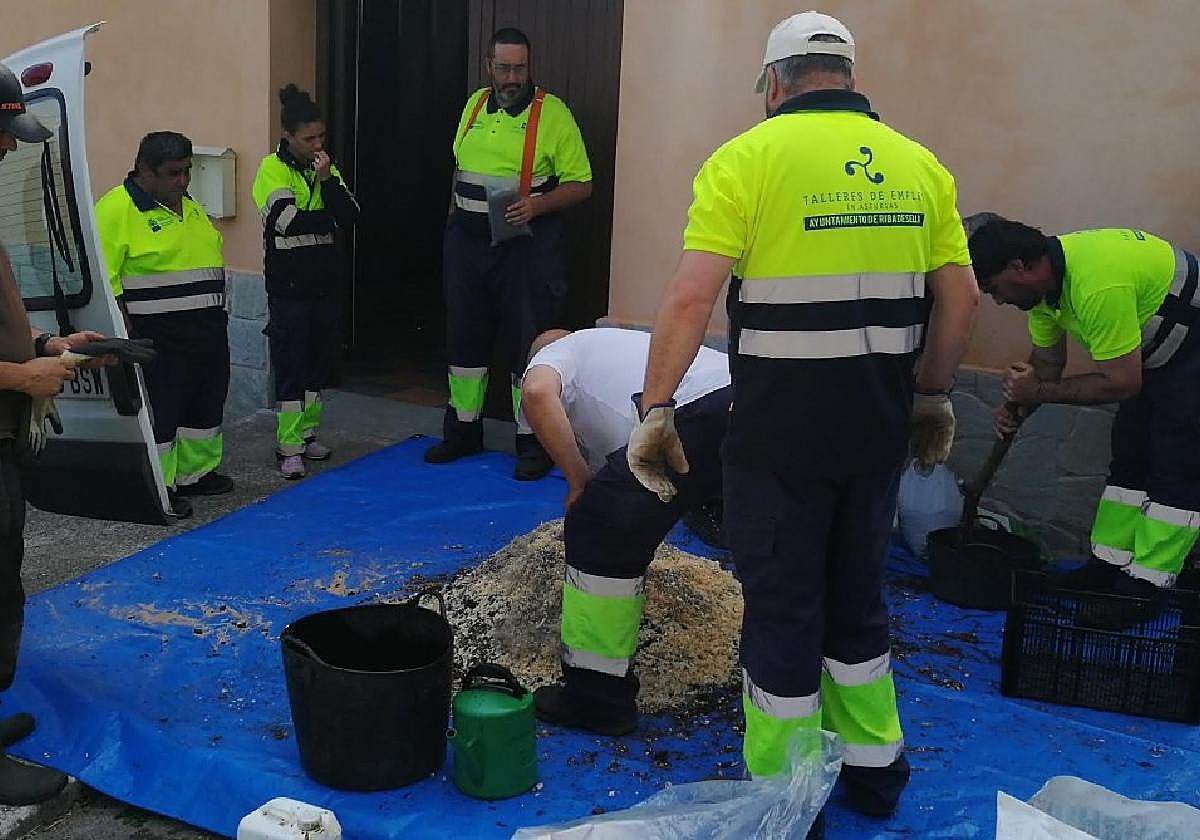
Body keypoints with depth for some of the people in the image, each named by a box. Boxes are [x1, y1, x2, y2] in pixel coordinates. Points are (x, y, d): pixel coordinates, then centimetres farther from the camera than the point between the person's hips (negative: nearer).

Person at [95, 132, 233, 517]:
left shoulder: (188, 204, 13)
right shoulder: (116, 209, -14)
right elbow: (105, 280, -17)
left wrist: (215, 318, 19)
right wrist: (128, 336, -18)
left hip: (208, 333, 9)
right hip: (160, 338, -9)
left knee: (206, 405, 17)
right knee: (160, 412, 0)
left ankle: (196, 472, 32)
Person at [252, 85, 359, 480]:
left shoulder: (326, 168, 9)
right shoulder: (273, 167, -7)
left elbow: (349, 215, -4)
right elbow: (286, 219, -21)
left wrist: (327, 180, -15)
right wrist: (329, 219, -7)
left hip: (323, 282, 6)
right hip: (288, 285, -6)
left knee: (320, 359, 13)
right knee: (290, 363, -2)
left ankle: (308, 432, 27)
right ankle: (289, 446, 5)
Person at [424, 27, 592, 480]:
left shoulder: (553, 114, -9)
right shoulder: (474, 105, 9)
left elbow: (581, 184, -10)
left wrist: (537, 205, -24)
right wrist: (454, 217, 16)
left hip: (527, 246, -6)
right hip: (467, 243, 6)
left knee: (526, 341, -1)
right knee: (465, 336, 13)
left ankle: (534, 443, 10)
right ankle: (462, 431, 28)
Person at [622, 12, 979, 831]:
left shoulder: (749, 157, -8)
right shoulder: (918, 164, 6)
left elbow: (691, 296, -16)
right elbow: (960, 297, 7)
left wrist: (656, 407, -10)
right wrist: (934, 395, 19)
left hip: (783, 425, -5)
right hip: (880, 423, 5)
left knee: (782, 608, 8)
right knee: (857, 593, 21)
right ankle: (874, 767, 35)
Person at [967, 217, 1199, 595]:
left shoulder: (1098, 285, -36)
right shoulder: (1044, 279, -5)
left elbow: (1121, 382, -32)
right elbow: (1047, 359, 8)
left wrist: (1039, 391, -23)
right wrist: (1018, 407, -7)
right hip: (1154, 351, 10)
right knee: (1130, 456, 13)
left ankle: (1145, 586, -6)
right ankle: (1110, 566, 21)